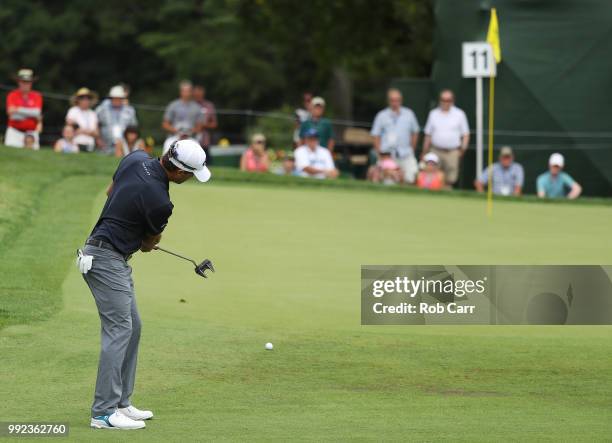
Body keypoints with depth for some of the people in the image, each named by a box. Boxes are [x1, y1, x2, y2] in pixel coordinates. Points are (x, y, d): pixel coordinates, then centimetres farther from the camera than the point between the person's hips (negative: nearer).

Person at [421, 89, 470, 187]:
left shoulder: (459, 114, 7)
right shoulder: (433, 114, 13)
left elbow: (465, 134, 7)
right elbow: (428, 134, 16)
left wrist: (463, 149, -7)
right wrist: (424, 153, 14)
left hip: (452, 152, -2)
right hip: (436, 151, 2)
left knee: (450, 179, -6)